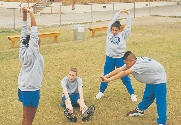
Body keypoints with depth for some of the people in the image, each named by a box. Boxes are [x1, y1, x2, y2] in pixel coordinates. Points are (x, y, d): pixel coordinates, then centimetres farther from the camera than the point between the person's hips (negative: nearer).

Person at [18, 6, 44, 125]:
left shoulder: (24, 51, 0)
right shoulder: (31, 53, -20)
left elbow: (25, 32, 0)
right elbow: (34, 33, -25)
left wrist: (24, 13, -5)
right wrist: (31, 13, -23)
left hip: (24, 88, 8)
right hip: (31, 90, -8)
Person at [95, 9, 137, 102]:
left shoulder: (123, 35, -1)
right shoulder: (109, 33, 4)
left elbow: (128, 27, -5)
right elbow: (112, 22, 3)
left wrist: (128, 15, -3)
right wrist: (119, 13, 6)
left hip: (120, 58, -2)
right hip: (110, 58, 2)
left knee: (125, 77, 3)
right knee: (106, 76, 11)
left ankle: (132, 94, 14)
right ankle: (101, 92, 27)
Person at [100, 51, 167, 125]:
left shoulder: (139, 65, -38)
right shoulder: (132, 63, -11)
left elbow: (123, 73, -44)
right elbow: (119, 70, -16)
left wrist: (108, 80, -45)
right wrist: (105, 77, -26)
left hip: (159, 80, -9)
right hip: (151, 81, 9)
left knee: (160, 102, -7)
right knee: (147, 97, 23)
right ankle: (140, 110, 42)